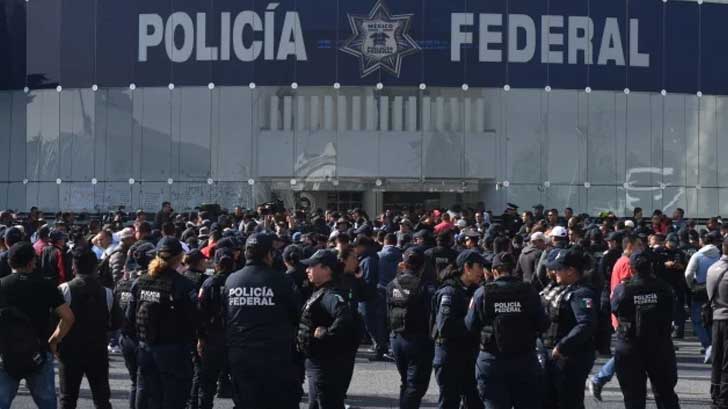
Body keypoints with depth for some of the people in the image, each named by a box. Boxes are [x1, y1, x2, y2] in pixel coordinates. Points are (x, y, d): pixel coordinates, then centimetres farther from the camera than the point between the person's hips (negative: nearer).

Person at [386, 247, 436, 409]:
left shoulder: (392, 285, 1)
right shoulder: (425, 288, -17)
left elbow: (389, 313, 6)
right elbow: (431, 316, -16)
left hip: (397, 338, 6)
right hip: (419, 340, -6)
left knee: (406, 382, 20)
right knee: (416, 385, 0)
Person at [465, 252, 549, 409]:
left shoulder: (483, 293, -8)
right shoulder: (529, 291, -7)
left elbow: (471, 326, -2)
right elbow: (542, 325, -5)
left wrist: (470, 310, 18)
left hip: (492, 361, 0)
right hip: (525, 360, 1)